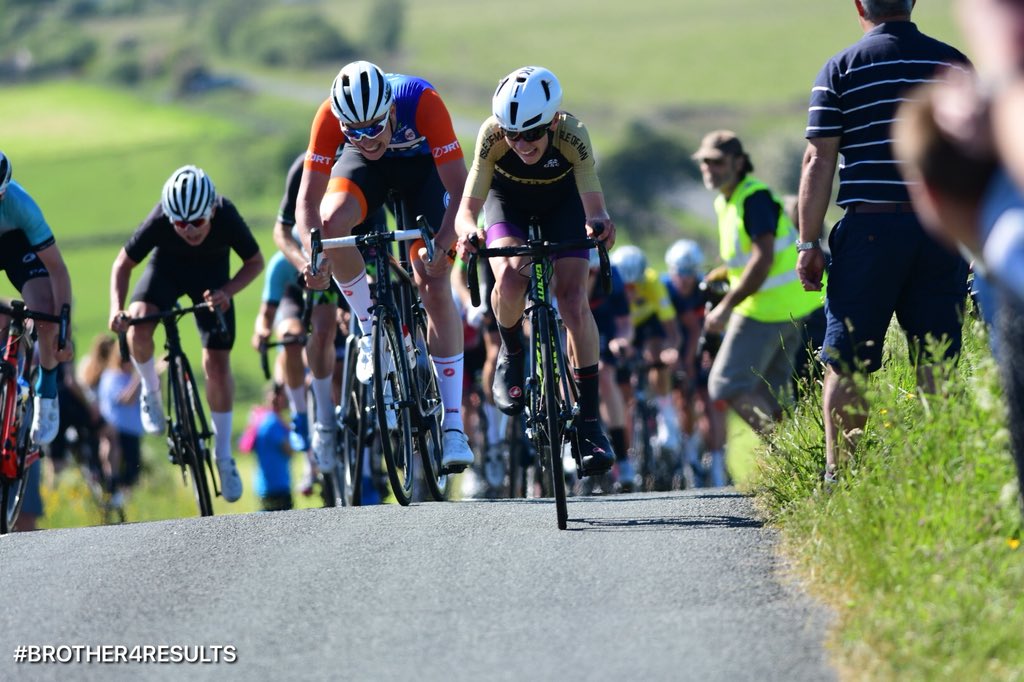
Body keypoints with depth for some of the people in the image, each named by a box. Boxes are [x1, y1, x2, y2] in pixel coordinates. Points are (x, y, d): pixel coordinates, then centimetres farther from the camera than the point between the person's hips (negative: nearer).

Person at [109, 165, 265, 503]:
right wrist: (117, 309, -34)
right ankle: (150, 390, 1)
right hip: (167, 266, 0)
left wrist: (227, 291, -35)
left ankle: (223, 455, 9)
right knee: (138, 327, -30)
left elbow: (255, 262, -17)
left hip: (210, 273, 0)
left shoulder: (226, 218, -35)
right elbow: (123, 264, -18)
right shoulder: (159, 221, -35)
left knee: (217, 364, -7)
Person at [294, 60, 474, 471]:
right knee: (332, 222, -32)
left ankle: (453, 424, -11)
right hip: (368, 171, 2)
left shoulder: (422, 102, -39)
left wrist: (442, 245, -51)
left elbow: (460, 190, -37)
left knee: (434, 286, -15)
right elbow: (308, 200, -29)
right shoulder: (330, 115, -33)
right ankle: (371, 329, -8)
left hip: (424, 164, -2)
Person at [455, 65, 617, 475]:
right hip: (508, 199, 0)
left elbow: (594, 206, -35)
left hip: (562, 200, 0)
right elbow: (467, 208, -33)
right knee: (510, 279, -30)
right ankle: (511, 355, 2)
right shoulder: (492, 136, -34)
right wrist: (468, 231, -56)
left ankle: (590, 422, -9)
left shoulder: (572, 136, -36)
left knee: (573, 300, -17)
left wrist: (599, 223, -59)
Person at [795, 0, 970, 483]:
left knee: (846, 361, 3)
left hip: (870, 225, -3)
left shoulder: (841, 68, 0)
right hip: (943, 226, 3)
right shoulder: (956, 64, 7)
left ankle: (838, 474, 1)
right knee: (936, 362, 5)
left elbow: (818, 162, -3)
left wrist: (808, 243, 1)